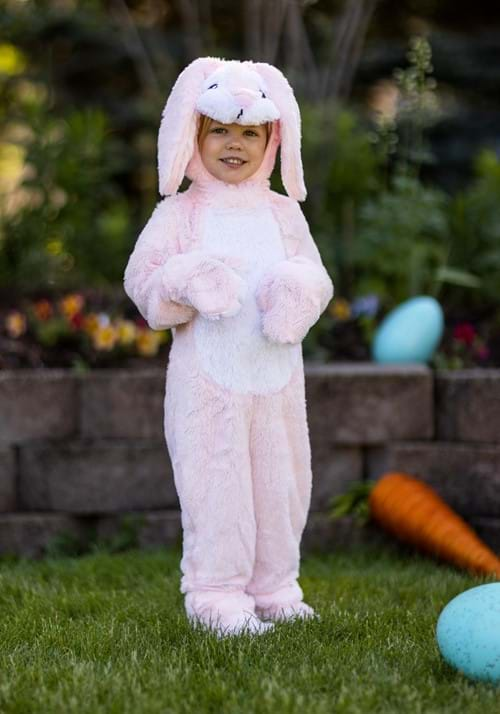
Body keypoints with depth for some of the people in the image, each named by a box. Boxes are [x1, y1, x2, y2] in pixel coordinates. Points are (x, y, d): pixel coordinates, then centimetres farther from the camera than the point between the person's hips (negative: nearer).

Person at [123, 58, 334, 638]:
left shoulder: (283, 212, 9)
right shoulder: (179, 213, -1)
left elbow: (315, 277, 10)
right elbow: (142, 281, -4)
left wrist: (297, 291, -12)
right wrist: (188, 284, -22)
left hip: (276, 375, 4)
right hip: (207, 377, -4)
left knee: (280, 484, 10)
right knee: (215, 486, -3)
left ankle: (273, 588, 23)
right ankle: (217, 595, 5)